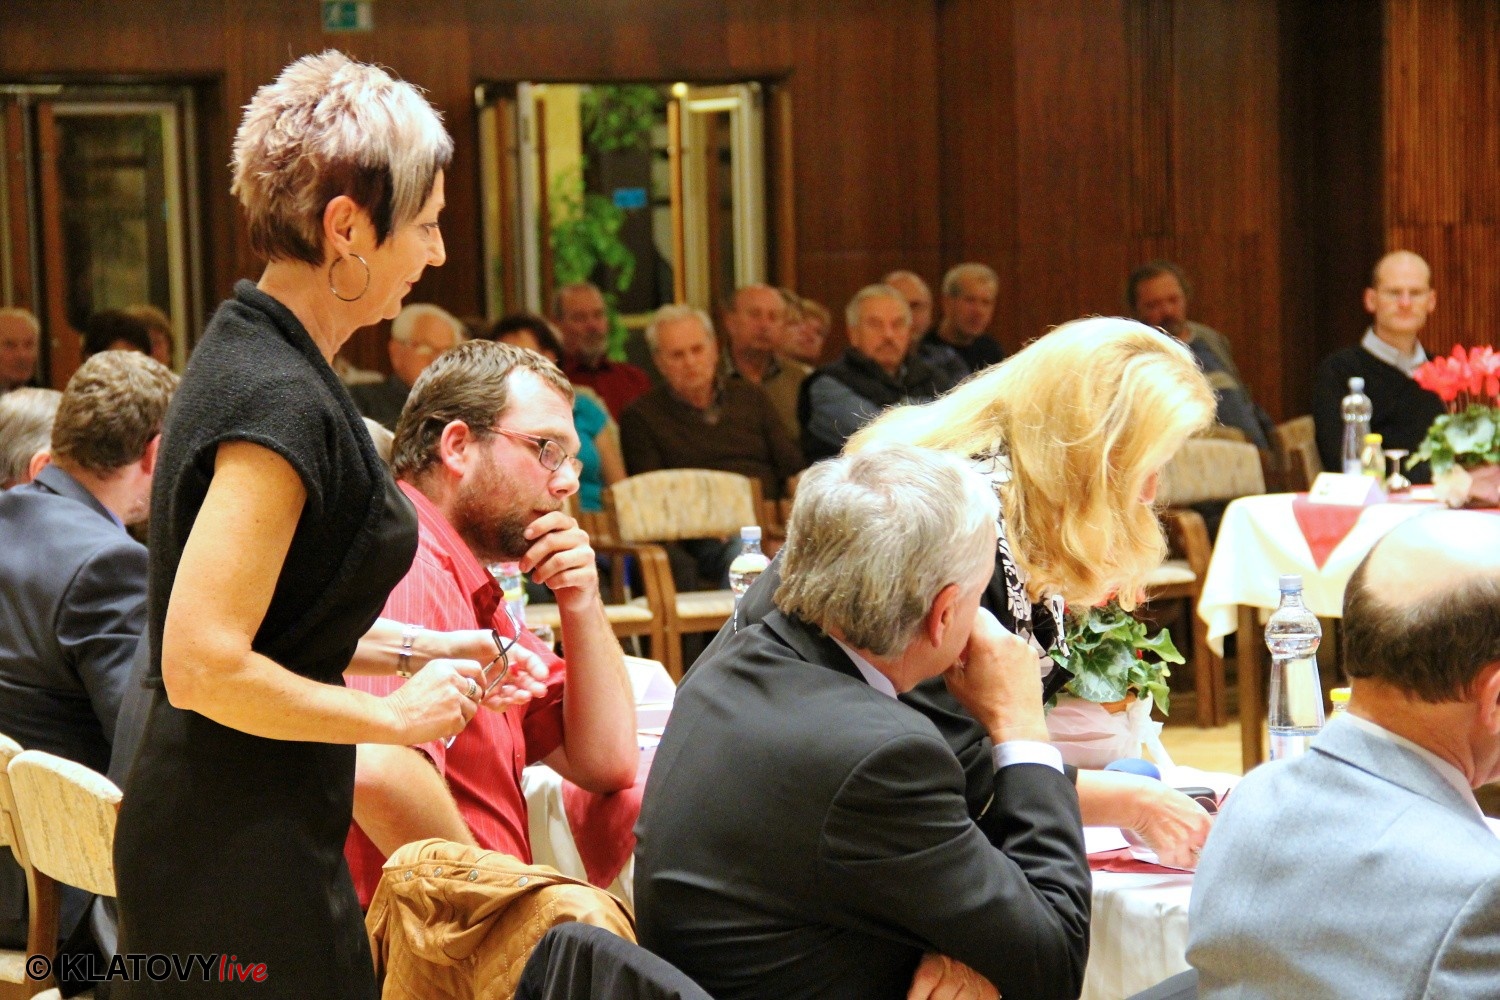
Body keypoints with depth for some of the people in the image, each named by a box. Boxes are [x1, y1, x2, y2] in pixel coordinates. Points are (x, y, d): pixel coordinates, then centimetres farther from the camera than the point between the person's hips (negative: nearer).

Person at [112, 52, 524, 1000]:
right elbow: (204, 665, -26)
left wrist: (419, 648, 13)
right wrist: (399, 716, -15)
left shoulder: (253, 350, 9)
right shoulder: (280, 400, -21)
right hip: (244, 853, -10)